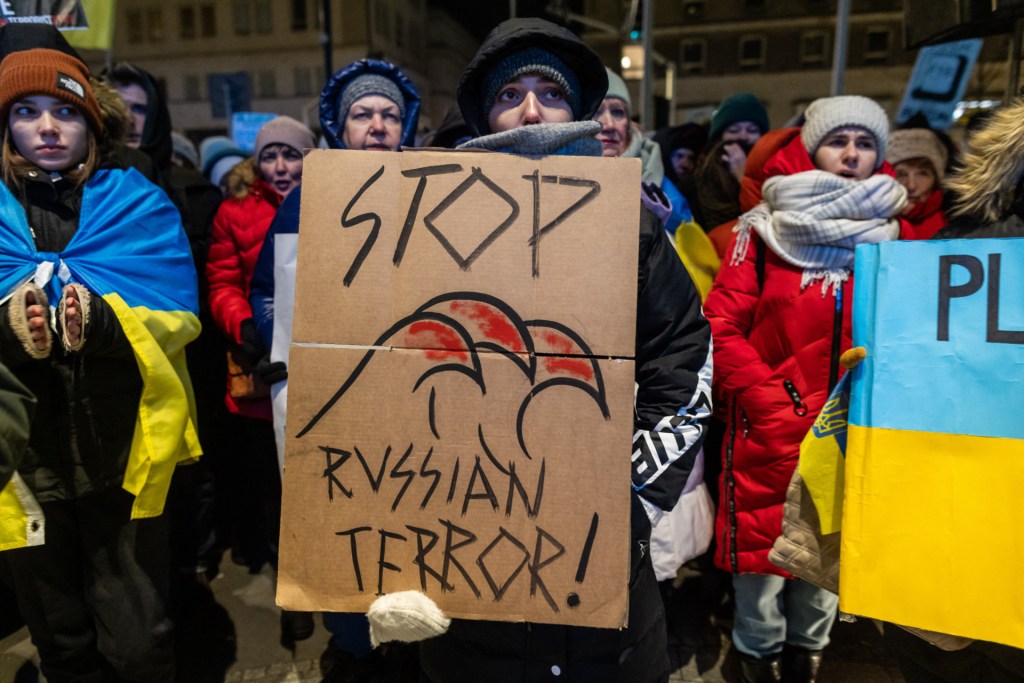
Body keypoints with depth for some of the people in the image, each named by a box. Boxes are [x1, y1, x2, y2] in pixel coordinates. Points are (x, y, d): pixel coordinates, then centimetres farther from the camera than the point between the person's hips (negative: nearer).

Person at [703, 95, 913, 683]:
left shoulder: (895, 234, 7)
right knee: (761, 539, 7)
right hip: (770, 426, -3)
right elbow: (723, 326, -8)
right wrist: (764, 399, -15)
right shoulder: (765, 230, -3)